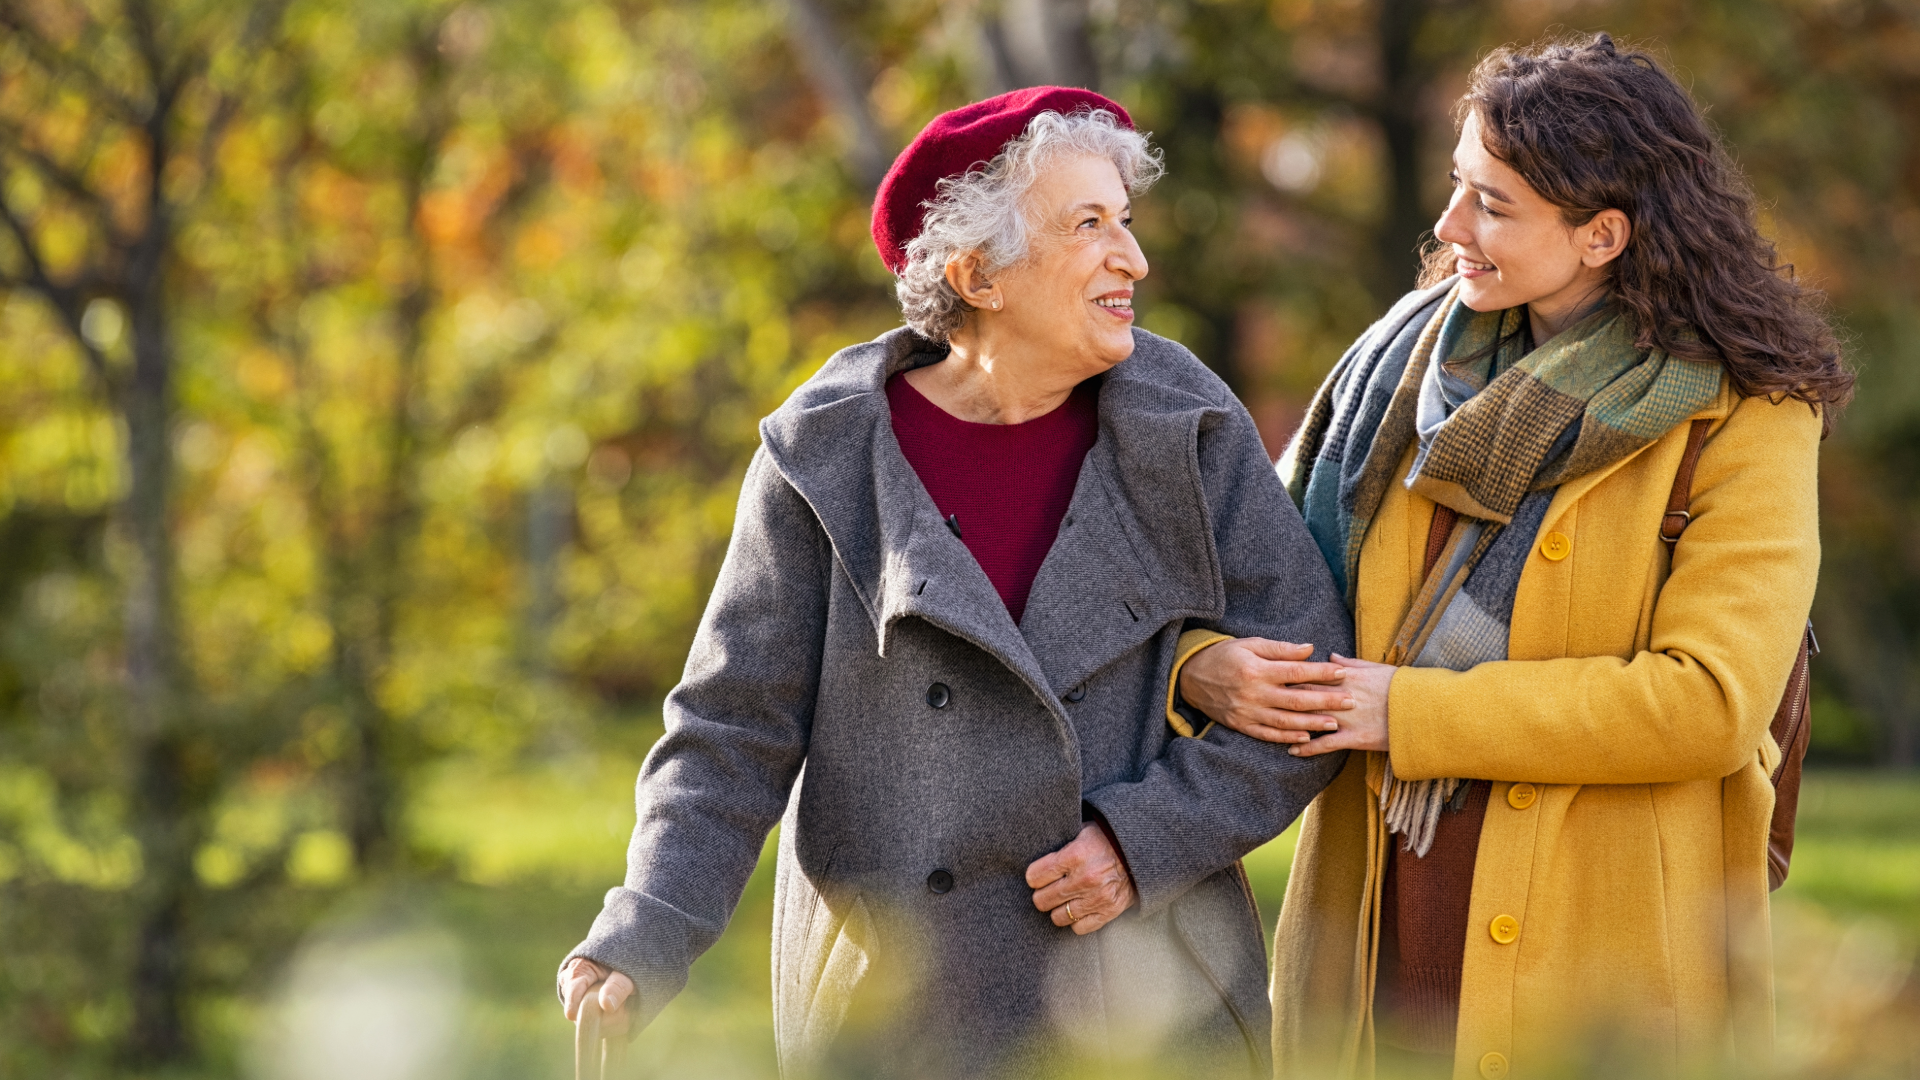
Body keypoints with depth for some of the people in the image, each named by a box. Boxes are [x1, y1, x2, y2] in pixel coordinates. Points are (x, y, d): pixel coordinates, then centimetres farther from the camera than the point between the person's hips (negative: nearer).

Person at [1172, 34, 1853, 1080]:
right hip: (1377, 931, 4)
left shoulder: (1744, 419, -7)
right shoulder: (1412, 354, 9)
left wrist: (1414, 711, -15)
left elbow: (1711, 702, -17)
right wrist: (1203, 662, -9)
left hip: (1604, 957, -4)